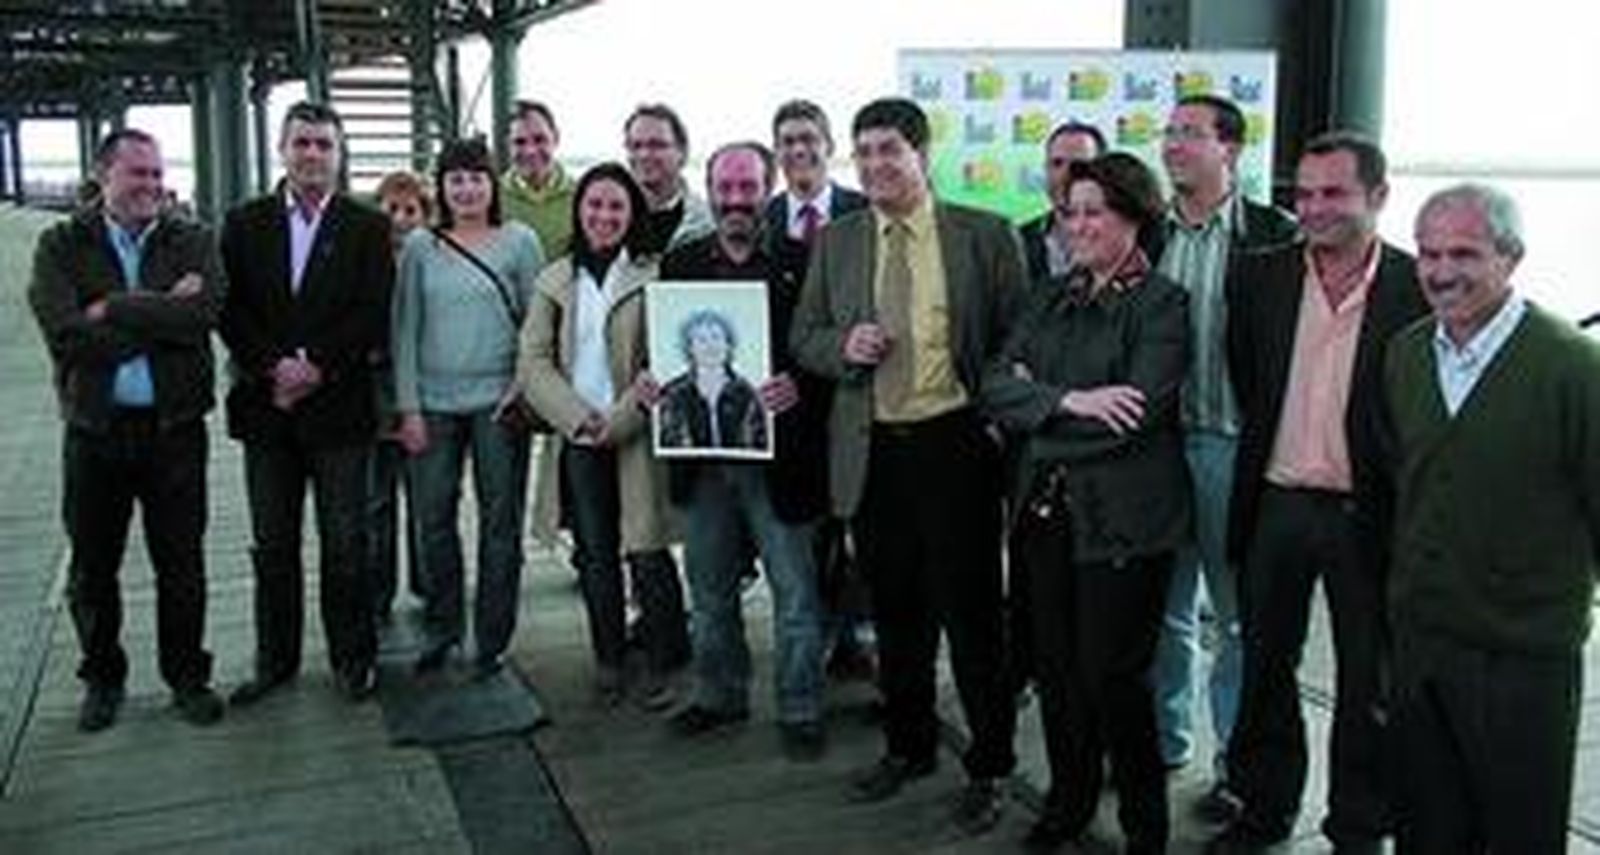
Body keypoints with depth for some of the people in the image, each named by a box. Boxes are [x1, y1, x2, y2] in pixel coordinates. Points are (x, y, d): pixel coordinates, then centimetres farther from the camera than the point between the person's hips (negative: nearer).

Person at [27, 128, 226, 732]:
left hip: (174, 428, 0)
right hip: (94, 429, 1)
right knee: (92, 568, 13)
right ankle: (102, 678, 31)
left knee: (181, 564, 9)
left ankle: (187, 676, 25)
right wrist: (161, 315, -15)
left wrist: (113, 309, -16)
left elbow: (203, 313, -17)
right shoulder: (61, 246, 0)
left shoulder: (192, 243, 2)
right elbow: (67, 336, -15)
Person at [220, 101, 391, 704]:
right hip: (265, 406, 2)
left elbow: (374, 315, -6)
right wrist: (274, 367, -12)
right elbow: (229, 310, 1)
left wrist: (317, 366, -15)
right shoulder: (245, 223, 8)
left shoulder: (367, 227, 2)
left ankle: (352, 657, 18)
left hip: (339, 408, -2)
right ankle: (275, 659, 23)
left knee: (344, 544, 4)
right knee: (272, 545, 11)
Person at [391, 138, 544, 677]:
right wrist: (408, 405, -1)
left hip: (498, 401, -1)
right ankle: (440, 629, 23)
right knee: (433, 518, 6)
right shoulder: (420, 246, 6)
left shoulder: (519, 241, 2)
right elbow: (405, 329, 5)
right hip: (434, 402, 2)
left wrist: (524, 385, -8)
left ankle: (491, 641, 15)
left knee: (500, 522, 4)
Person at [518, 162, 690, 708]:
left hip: (636, 436, -3)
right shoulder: (555, 280, 9)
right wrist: (578, 417, -10)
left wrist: (618, 420, -13)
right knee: (595, 554, 10)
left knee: (647, 553, -4)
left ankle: (661, 665, 10)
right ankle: (608, 660, 23)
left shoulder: (654, 277, -1)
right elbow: (533, 361, 4)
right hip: (577, 439, 3)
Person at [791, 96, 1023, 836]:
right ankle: (907, 747, 35)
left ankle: (988, 767, 20)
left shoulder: (984, 236, -2)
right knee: (895, 609, 16)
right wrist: (843, 346, -10)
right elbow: (804, 337, 11)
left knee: (970, 610, 3)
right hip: (871, 453, 4)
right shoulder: (835, 242, 9)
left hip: (954, 446, -3)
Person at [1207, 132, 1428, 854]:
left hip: (1367, 514, -3)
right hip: (1274, 504, 3)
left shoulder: (1417, 287, -9)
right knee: (1264, 668, 16)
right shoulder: (1260, 277, 1)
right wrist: (1258, 456, 6)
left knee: (1367, 686, 12)